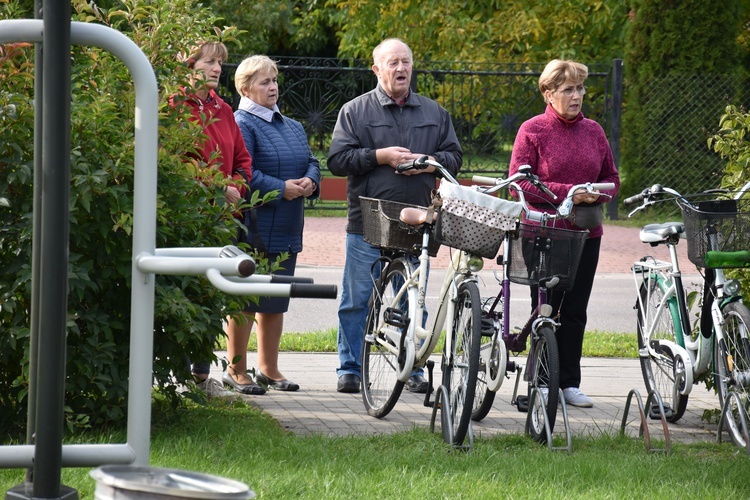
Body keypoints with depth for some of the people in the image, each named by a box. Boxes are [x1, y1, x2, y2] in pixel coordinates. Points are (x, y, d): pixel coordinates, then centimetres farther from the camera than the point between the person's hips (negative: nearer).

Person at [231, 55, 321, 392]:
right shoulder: (240, 124, -8)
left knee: (276, 301, 12)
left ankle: (269, 368, 21)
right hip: (252, 228, -8)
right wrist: (281, 188, -19)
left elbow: (311, 161, 19)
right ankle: (236, 369, 4)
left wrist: (310, 181, -3)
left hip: (287, 231, 8)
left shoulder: (293, 127, 19)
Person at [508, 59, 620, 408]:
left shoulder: (593, 131, 9)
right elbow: (518, 183, -10)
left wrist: (598, 194, -5)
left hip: (585, 234, 4)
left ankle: (569, 382, 14)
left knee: (575, 310, 6)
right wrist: (566, 193, -17)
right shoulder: (533, 130, -5)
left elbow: (611, 177, 17)